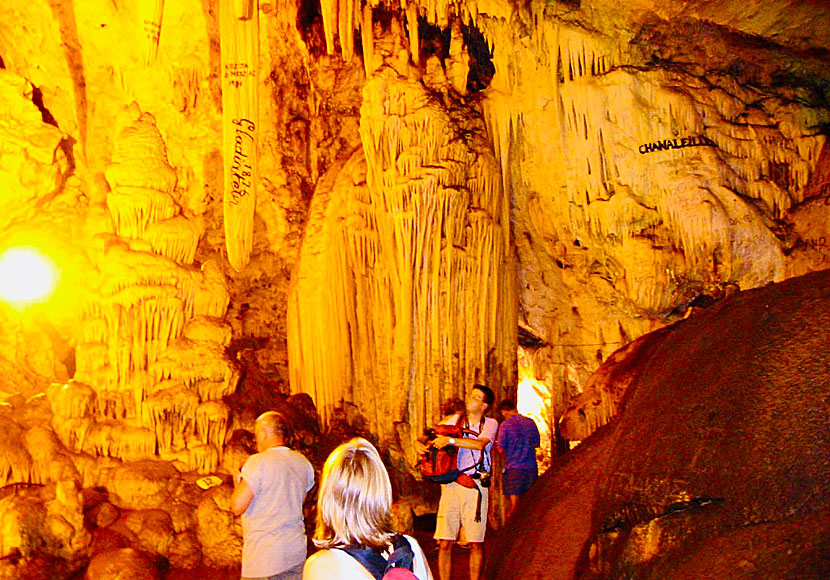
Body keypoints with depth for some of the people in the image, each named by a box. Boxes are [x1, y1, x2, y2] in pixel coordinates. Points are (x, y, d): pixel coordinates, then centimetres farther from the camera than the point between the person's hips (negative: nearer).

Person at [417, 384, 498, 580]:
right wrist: (418, 443, -6)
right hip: (450, 485, 2)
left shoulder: (490, 424, 6)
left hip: (475, 486, -1)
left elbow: (480, 443, -14)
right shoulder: (453, 420, 12)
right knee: (445, 543, -2)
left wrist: (450, 440, -19)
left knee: (476, 543, 1)